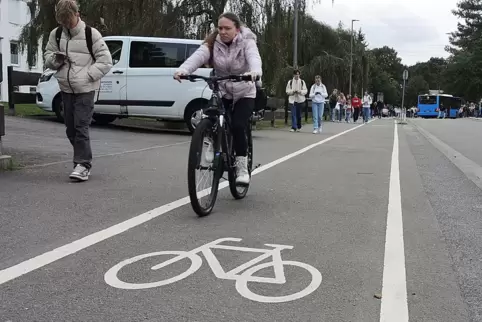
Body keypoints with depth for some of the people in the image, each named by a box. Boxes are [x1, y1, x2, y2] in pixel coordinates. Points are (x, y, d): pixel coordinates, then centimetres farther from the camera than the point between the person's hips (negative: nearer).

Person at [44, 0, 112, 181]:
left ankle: (83, 164, -6)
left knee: (81, 127, -11)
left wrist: (87, 75, -13)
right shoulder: (56, 34, 7)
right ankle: (82, 159, 24)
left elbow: (106, 61, -6)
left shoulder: (91, 34, -6)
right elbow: (47, 57, 16)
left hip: (85, 89, -5)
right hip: (65, 89, 5)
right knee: (70, 128, 9)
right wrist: (55, 59, -8)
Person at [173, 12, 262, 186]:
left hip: (244, 93, -2)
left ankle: (242, 167, -4)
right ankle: (214, 142, 11)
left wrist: (255, 72, -62)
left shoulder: (247, 42, -16)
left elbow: (254, 57, -38)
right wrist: (183, 69, -51)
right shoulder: (213, 43, -10)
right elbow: (198, 56, -29)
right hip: (221, 91, 2)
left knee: (238, 127, -19)